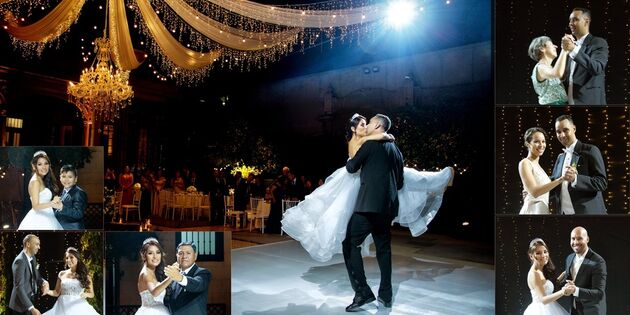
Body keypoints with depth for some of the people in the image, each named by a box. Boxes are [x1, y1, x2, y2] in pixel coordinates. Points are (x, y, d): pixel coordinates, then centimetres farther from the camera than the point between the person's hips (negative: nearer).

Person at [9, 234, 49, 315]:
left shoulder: (32, 258, 7)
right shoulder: (20, 261, -21)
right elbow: (19, 287, -26)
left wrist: (44, 282, -11)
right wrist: (31, 308, -31)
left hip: (30, 299, 8)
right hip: (22, 304, -8)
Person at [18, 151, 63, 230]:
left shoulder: (42, 181, 12)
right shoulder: (35, 182, -13)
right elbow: (35, 206, -21)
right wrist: (52, 203, -36)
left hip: (45, 219, 8)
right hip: (38, 221, -8)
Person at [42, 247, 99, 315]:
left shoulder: (84, 275, 4)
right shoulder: (62, 274, 9)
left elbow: (91, 294, 8)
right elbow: (57, 292, 13)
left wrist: (86, 294, -13)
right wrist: (48, 291, -7)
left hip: (78, 307, -2)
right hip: (63, 307, 2)